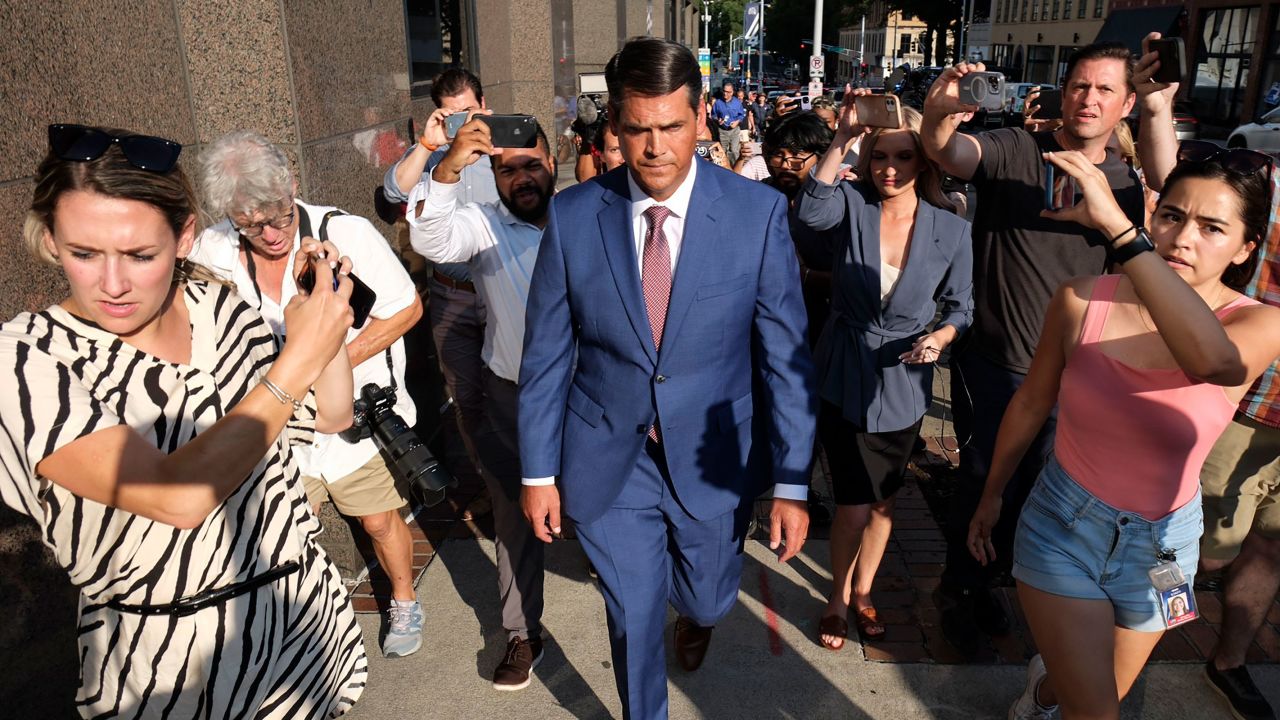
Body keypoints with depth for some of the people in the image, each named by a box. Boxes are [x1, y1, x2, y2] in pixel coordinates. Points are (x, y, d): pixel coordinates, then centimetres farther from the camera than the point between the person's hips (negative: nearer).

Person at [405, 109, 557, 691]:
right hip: (512, 396, 0)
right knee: (514, 516, 12)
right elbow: (433, 240, -27)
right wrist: (448, 170, -41)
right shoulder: (482, 224, -7)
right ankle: (522, 633, 31)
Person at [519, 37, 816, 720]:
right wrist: (538, 471, 1)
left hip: (712, 459, 0)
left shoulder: (758, 211, -13)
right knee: (633, 619, 14)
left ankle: (696, 615, 60)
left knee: (707, 599, 21)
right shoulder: (572, 215, -10)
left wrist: (790, 483, -9)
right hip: (608, 462, 0)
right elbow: (545, 355, -3)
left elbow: (786, 356, -9)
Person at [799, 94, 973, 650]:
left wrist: (941, 337, -16)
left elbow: (961, 304, 4)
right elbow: (812, 212, -33)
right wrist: (842, 139, -38)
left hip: (903, 381, 2)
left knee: (883, 499, 17)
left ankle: (862, 591, 41)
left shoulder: (951, 229, -6)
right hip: (843, 375, -2)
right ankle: (839, 596, 25)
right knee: (855, 503, -3)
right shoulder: (853, 205, -10)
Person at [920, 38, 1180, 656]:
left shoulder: (1124, 182, 2)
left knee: (1028, 487, 18)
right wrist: (938, 114, -51)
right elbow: (946, 153, -28)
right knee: (983, 481, 6)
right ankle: (956, 588, 31)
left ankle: (981, 581, 42)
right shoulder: (1013, 151, -8)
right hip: (991, 364, -4)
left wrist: (1159, 116, -34)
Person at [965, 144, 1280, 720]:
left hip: (1159, 543, 2)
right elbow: (1030, 403, -1)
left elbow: (1214, 359, -43)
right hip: (1062, 523, -1)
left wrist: (1117, 226, -46)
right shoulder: (1082, 300, -15)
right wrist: (991, 496, 9)